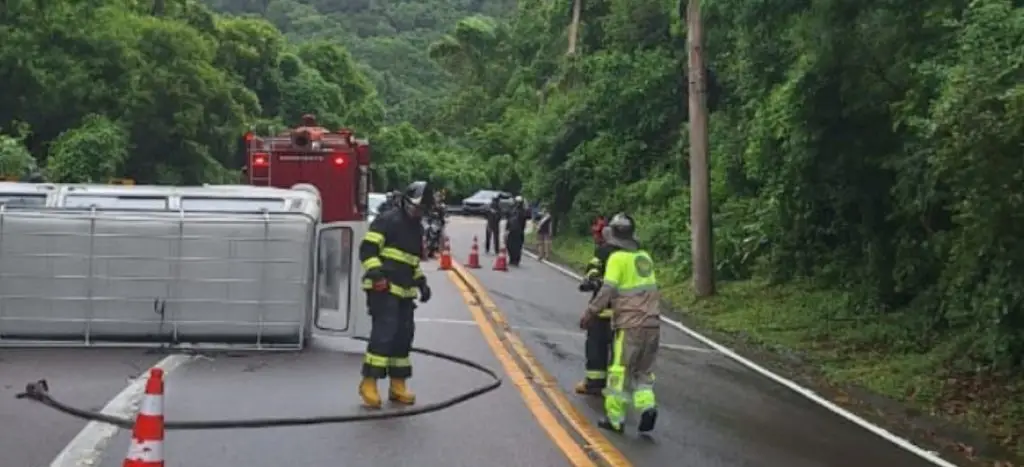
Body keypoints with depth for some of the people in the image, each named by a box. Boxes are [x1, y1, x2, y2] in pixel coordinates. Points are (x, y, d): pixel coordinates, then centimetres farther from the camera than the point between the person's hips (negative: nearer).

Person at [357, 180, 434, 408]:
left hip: (404, 292, 9)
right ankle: (369, 383, -8)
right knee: (383, 334, -15)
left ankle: (398, 385, 17)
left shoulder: (417, 228, 20)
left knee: (403, 337, 9)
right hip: (384, 289, -9)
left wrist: (421, 282, 21)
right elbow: (367, 249, -13)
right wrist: (375, 272, -25)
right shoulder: (387, 221, -7)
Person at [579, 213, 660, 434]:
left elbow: (607, 291, -14)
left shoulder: (617, 258, -8)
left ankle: (615, 419, 8)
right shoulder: (644, 256, 12)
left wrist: (589, 314, -9)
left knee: (620, 372, 3)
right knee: (644, 371, 16)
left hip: (631, 325, -6)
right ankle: (646, 406, -2)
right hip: (652, 324, 6)